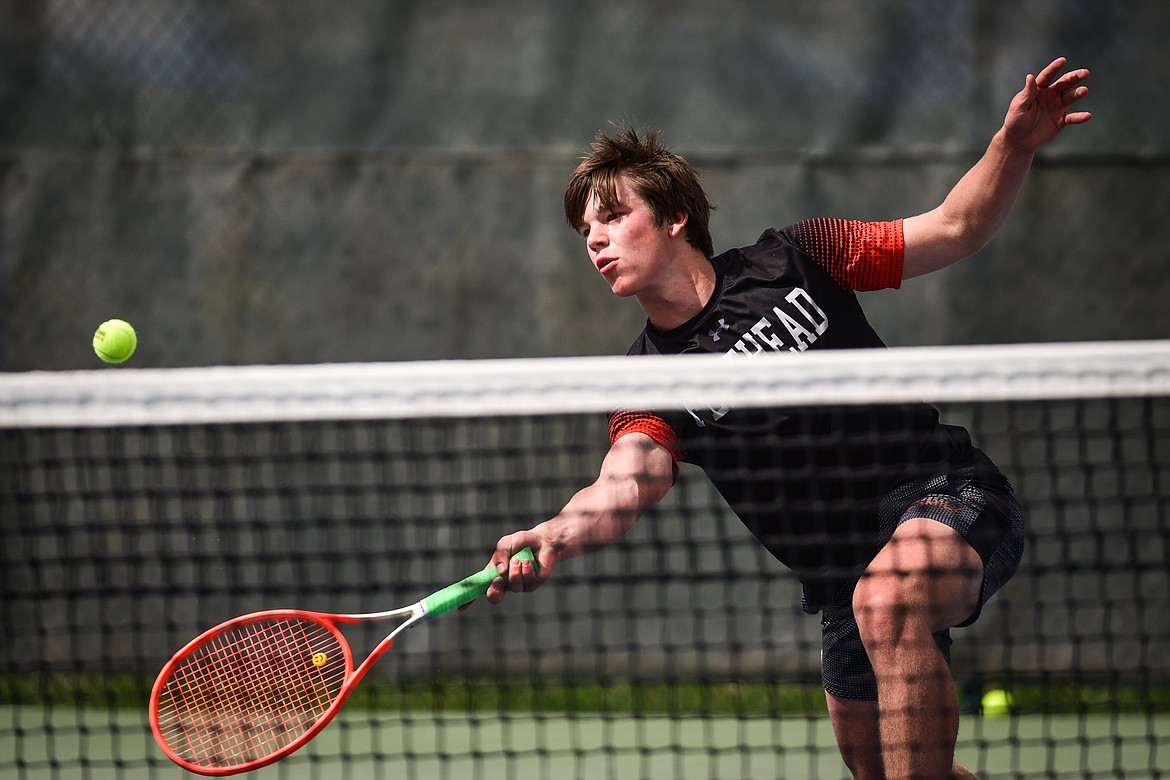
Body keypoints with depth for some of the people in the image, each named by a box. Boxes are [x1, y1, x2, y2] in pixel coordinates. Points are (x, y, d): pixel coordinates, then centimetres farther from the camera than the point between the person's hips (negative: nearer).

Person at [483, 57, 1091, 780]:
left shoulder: (791, 261, -1)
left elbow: (956, 230, 5)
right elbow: (625, 486, -20)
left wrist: (1016, 144, -14)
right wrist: (553, 537, -42)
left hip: (950, 499, -5)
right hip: (848, 574, 5)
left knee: (885, 598, -37)